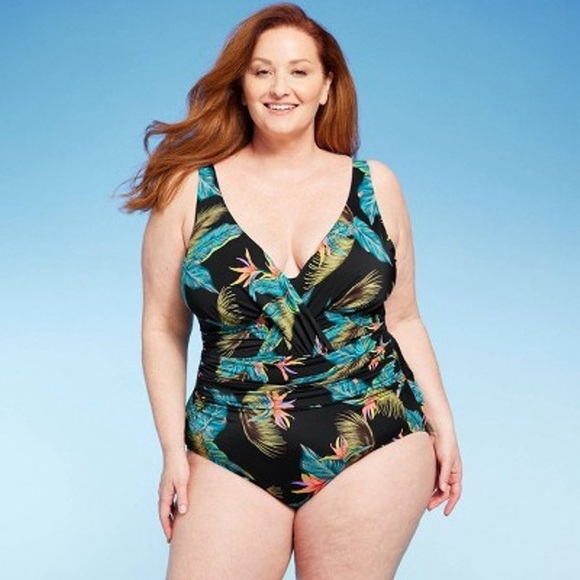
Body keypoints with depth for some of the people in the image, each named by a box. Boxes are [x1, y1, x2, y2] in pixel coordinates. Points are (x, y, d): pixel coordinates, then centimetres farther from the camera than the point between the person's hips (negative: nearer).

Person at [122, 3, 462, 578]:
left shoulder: (375, 186, 5)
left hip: (374, 447, 1)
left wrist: (440, 422, 6)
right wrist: (173, 449, 0)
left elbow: (402, 320, 11)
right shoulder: (189, 189, 1)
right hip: (231, 460, 0)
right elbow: (163, 330, 3)